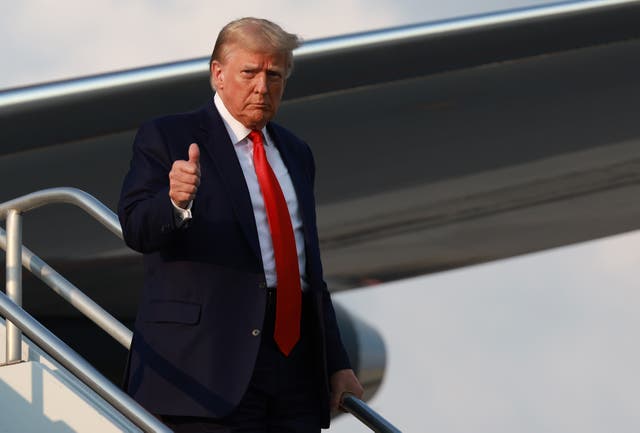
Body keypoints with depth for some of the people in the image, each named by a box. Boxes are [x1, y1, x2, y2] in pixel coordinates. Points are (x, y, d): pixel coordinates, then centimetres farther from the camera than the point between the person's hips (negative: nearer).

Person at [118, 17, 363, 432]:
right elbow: (136, 227, -12)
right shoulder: (167, 138, 2)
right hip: (212, 362, -6)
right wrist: (176, 201, -35)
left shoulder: (295, 153, 21)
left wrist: (337, 364, 18)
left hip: (297, 355, 6)